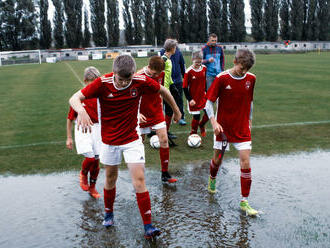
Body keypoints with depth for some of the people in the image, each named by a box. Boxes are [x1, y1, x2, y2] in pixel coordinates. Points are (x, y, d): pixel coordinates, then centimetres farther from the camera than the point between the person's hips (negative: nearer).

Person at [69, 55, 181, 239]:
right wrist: (81, 110, -45)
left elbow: (163, 91, 2)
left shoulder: (141, 81, -15)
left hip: (132, 139, 0)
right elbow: (75, 98, -22)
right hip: (109, 140, 1)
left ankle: (148, 226, 0)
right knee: (111, 179, 15)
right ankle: (109, 214, 41)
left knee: (139, 179, -7)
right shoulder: (103, 83, -18)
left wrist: (176, 112, 12)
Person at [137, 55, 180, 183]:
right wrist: (137, 113, -27)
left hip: (157, 112, 4)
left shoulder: (160, 74, -6)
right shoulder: (139, 77, -21)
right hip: (142, 114, -4)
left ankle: (165, 174, 5)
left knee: (164, 140, -4)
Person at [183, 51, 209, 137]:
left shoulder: (204, 68, -1)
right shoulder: (189, 72, -16)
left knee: (208, 113, -2)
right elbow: (185, 87, -11)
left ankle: (202, 125, 29)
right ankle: (193, 133, 23)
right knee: (196, 117, 0)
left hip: (203, 96, 4)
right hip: (193, 98, -4)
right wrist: (190, 99, -14)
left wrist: (205, 91, 10)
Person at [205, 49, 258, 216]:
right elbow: (209, 102, -8)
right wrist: (213, 122, -19)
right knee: (217, 159, 12)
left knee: (246, 163, -6)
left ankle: (244, 202, 4)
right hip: (223, 127, -2)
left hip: (242, 129, 2)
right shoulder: (222, 78, -11)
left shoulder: (251, 79, 0)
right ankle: (212, 179, 48)